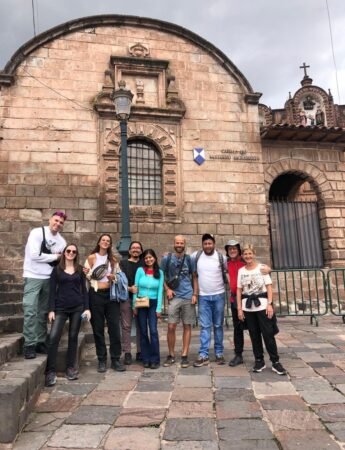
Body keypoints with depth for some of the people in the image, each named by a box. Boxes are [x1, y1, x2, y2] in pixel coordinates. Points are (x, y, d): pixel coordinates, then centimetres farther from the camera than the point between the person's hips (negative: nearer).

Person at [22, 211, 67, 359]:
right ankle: (29, 345, 1)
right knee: (31, 311, -7)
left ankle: (40, 342, 19)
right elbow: (34, 256, -18)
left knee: (43, 312, 11)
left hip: (49, 278, 6)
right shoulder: (36, 233, -10)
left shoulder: (61, 241, 8)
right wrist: (55, 257, -9)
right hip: (33, 277, -6)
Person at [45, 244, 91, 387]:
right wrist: (51, 310, -7)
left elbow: (84, 289, 7)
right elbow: (52, 291, 0)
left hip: (77, 308, 1)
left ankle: (70, 368, 18)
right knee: (53, 337, -12)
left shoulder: (80, 269, 7)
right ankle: (50, 371, -3)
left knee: (73, 337, 7)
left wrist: (87, 308, 0)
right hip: (61, 308, -1)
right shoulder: (57, 269, 4)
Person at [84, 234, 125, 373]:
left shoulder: (113, 260, 12)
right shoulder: (91, 258, 1)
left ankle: (115, 359, 9)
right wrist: (87, 273, -19)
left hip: (111, 294, 3)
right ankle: (102, 360, 14)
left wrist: (114, 277, -5)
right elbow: (87, 277, 3)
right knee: (98, 328, 3)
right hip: (96, 294, -2)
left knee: (114, 327, -1)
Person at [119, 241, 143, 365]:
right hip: (126, 298, -2)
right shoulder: (123, 263, 7)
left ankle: (140, 352, 15)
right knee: (126, 326, 1)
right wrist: (129, 288, -16)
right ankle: (127, 353, 8)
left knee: (141, 325, 6)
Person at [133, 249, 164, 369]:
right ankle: (146, 359, 17)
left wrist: (159, 308, -4)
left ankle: (155, 360, 4)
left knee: (153, 331, -8)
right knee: (143, 332, 6)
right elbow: (135, 289, 2)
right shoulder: (140, 270, -1)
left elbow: (160, 291, 1)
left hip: (153, 304, 0)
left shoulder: (160, 273, 2)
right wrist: (134, 306, -1)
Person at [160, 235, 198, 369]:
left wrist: (195, 294, 0)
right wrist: (167, 289, -5)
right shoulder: (167, 258, 2)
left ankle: (184, 356, 15)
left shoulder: (189, 259, 4)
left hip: (188, 297, 1)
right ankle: (171, 355, 13)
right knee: (171, 326, -4)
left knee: (187, 326, 5)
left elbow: (194, 277, 9)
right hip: (174, 297, -1)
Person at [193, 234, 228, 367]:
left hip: (219, 295, 0)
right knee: (205, 326, 1)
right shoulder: (196, 256, -3)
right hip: (203, 296, 0)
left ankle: (219, 353, 20)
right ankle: (203, 355, 5)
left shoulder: (221, 257, -3)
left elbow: (226, 272, 9)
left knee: (218, 326, 9)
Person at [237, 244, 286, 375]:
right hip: (248, 307, 3)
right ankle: (259, 361, 19)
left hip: (262, 305, -2)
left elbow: (269, 287, -3)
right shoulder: (241, 271, 6)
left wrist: (269, 304, -10)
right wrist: (239, 308, 2)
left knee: (268, 333, -3)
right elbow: (239, 290, 6)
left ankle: (275, 362, 7)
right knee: (254, 335, 8)